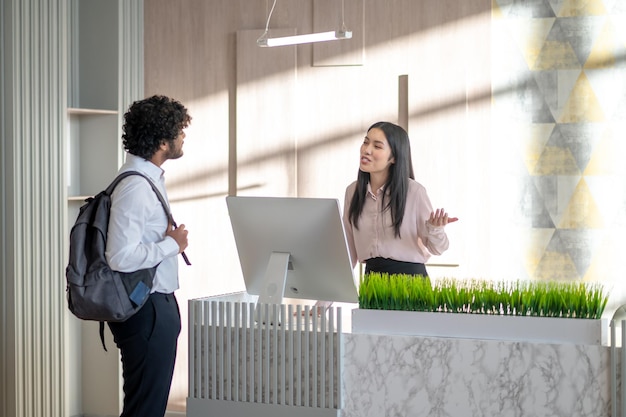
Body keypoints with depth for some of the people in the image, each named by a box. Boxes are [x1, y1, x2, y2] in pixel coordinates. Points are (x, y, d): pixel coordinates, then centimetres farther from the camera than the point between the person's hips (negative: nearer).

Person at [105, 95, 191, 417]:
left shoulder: (151, 178, 11)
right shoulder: (135, 187, -21)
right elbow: (121, 257, -28)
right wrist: (172, 244, -17)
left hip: (160, 303, 10)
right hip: (146, 309, -10)